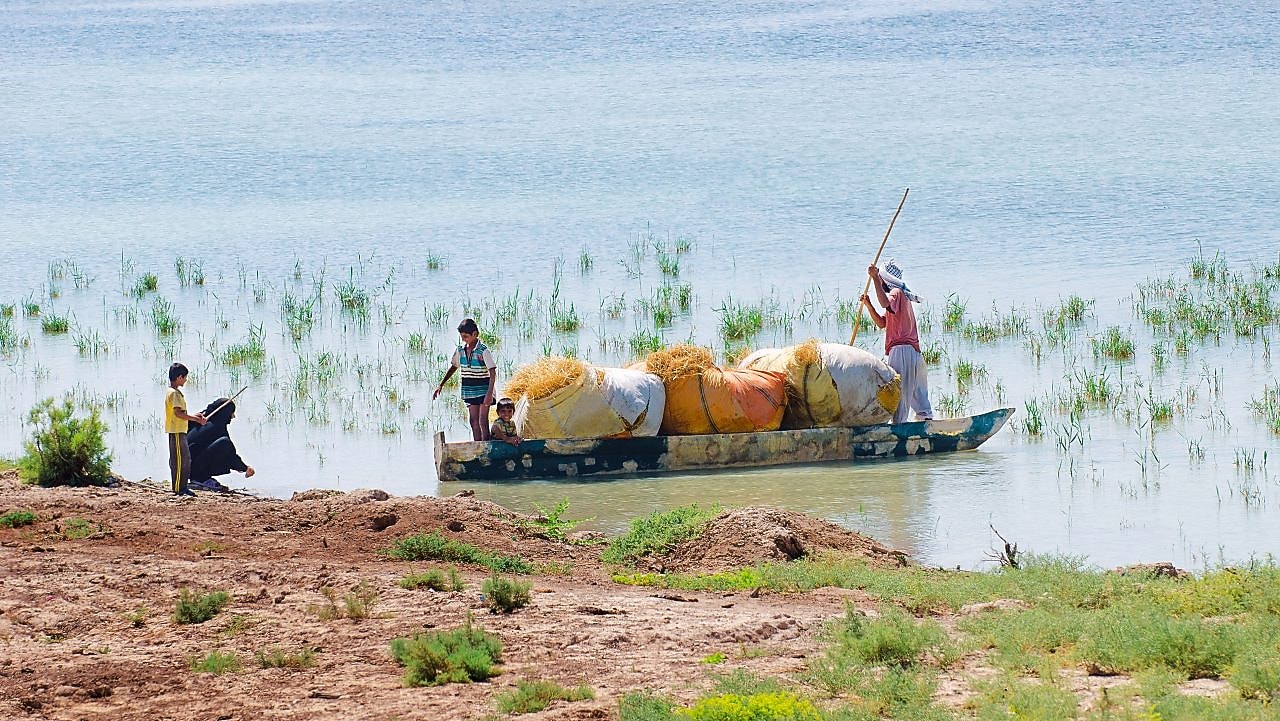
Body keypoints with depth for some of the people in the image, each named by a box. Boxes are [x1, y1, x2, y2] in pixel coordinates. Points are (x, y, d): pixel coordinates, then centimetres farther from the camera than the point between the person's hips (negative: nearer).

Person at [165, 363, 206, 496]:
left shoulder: (174, 392, 16)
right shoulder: (174, 393, -15)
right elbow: (178, 413, -23)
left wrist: (194, 416, 21)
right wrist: (196, 419, -19)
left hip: (180, 431, 11)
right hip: (176, 431, -11)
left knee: (186, 459, 13)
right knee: (179, 459, -8)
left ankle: (182, 487, 16)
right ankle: (178, 489, -6)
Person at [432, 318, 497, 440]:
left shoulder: (483, 351, -15)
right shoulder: (460, 350, 4)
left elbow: (493, 373, -17)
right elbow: (453, 367, 18)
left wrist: (489, 393, -25)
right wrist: (441, 385, 13)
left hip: (483, 389, -6)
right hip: (469, 391, 6)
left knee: (482, 421, -8)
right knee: (473, 421, 6)